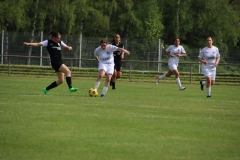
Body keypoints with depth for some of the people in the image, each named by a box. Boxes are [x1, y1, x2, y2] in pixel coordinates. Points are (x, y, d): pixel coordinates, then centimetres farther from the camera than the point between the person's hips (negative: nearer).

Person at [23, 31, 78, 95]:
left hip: (60, 62, 8)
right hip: (55, 62, -8)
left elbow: (67, 47, 21)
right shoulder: (48, 42, -3)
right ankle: (70, 88, -27)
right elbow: (38, 44, -11)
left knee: (61, 81, 10)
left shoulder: (60, 42, 14)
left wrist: (69, 48, -5)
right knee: (68, 72, -22)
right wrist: (28, 44, -24)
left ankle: (46, 89, 23)